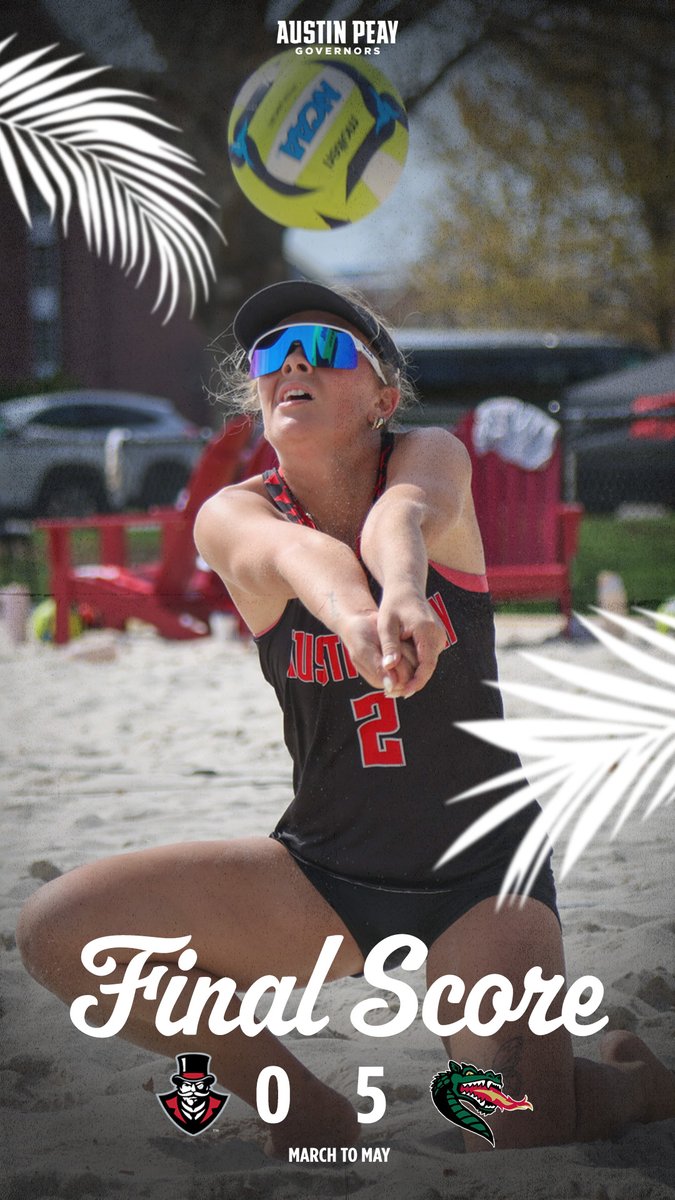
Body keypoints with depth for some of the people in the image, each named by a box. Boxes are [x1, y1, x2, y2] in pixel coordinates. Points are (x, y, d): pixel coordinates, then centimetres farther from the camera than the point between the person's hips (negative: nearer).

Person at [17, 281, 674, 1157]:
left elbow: (403, 512, -33)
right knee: (59, 930, -17)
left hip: (481, 872, -2)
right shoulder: (232, 517, -7)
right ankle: (303, 1110, 3)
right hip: (325, 877, 2)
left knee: (524, 1146, -21)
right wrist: (352, 613, -57)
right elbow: (294, 552, -33)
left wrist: (404, 593, -58)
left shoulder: (433, 458, -7)